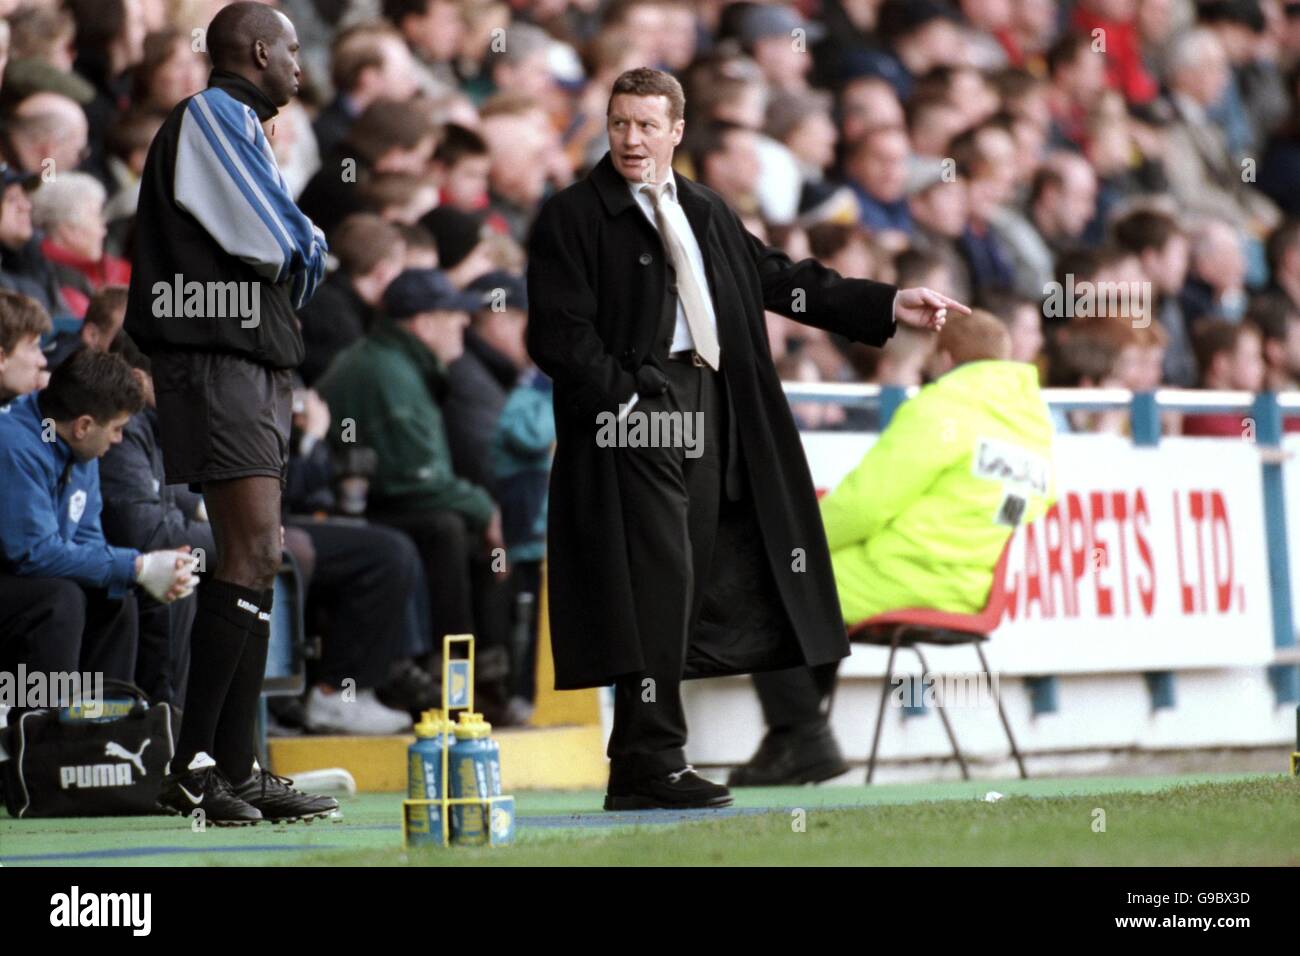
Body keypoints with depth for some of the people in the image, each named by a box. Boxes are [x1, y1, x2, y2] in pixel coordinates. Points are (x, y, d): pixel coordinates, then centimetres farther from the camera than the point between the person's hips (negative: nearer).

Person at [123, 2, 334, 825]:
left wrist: (296, 248, 2)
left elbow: (288, 249, 23)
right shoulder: (210, 117, -7)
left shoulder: (238, 128, 25)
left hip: (255, 364, 10)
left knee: (258, 562, 7)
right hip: (219, 362, -10)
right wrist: (310, 249, 8)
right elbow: (281, 245, -13)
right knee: (253, 553, -17)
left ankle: (235, 768, 7)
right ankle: (194, 765, -18)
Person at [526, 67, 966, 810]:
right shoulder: (573, 218, -1)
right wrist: (625, 400, -17)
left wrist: (888, 305, 15)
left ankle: (642, 766, 9)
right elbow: (560, 333, -7)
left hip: (712, 409, 7)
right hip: (634, 414, -7)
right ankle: (651, 766, -7)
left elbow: (780, 279, 20)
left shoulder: (708, 213, 19)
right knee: (657, 579, -12)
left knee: (706, 580, 4)